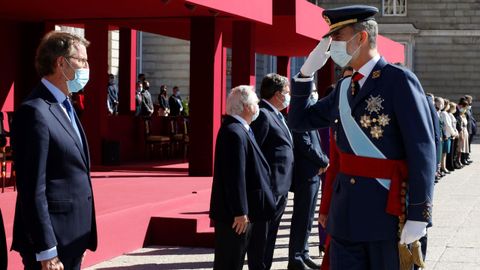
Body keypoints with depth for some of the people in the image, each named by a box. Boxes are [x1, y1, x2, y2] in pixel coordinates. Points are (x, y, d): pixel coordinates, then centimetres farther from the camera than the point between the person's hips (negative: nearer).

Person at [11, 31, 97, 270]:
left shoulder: (65, 107, 14)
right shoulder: (34, 112, -16)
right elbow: (32, 189, -19)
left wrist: (82, 239, 17)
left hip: (72, 239, 9)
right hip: (52, 241, -9)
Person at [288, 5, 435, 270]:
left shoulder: (399, 80, -9)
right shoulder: (343, 88, 12)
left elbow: (422, 150, -13)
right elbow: (299, 121, 21)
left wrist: (419, 215, -17)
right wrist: (306, 72, 7)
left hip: (388, 210, -6)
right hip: (346, 211, 6)